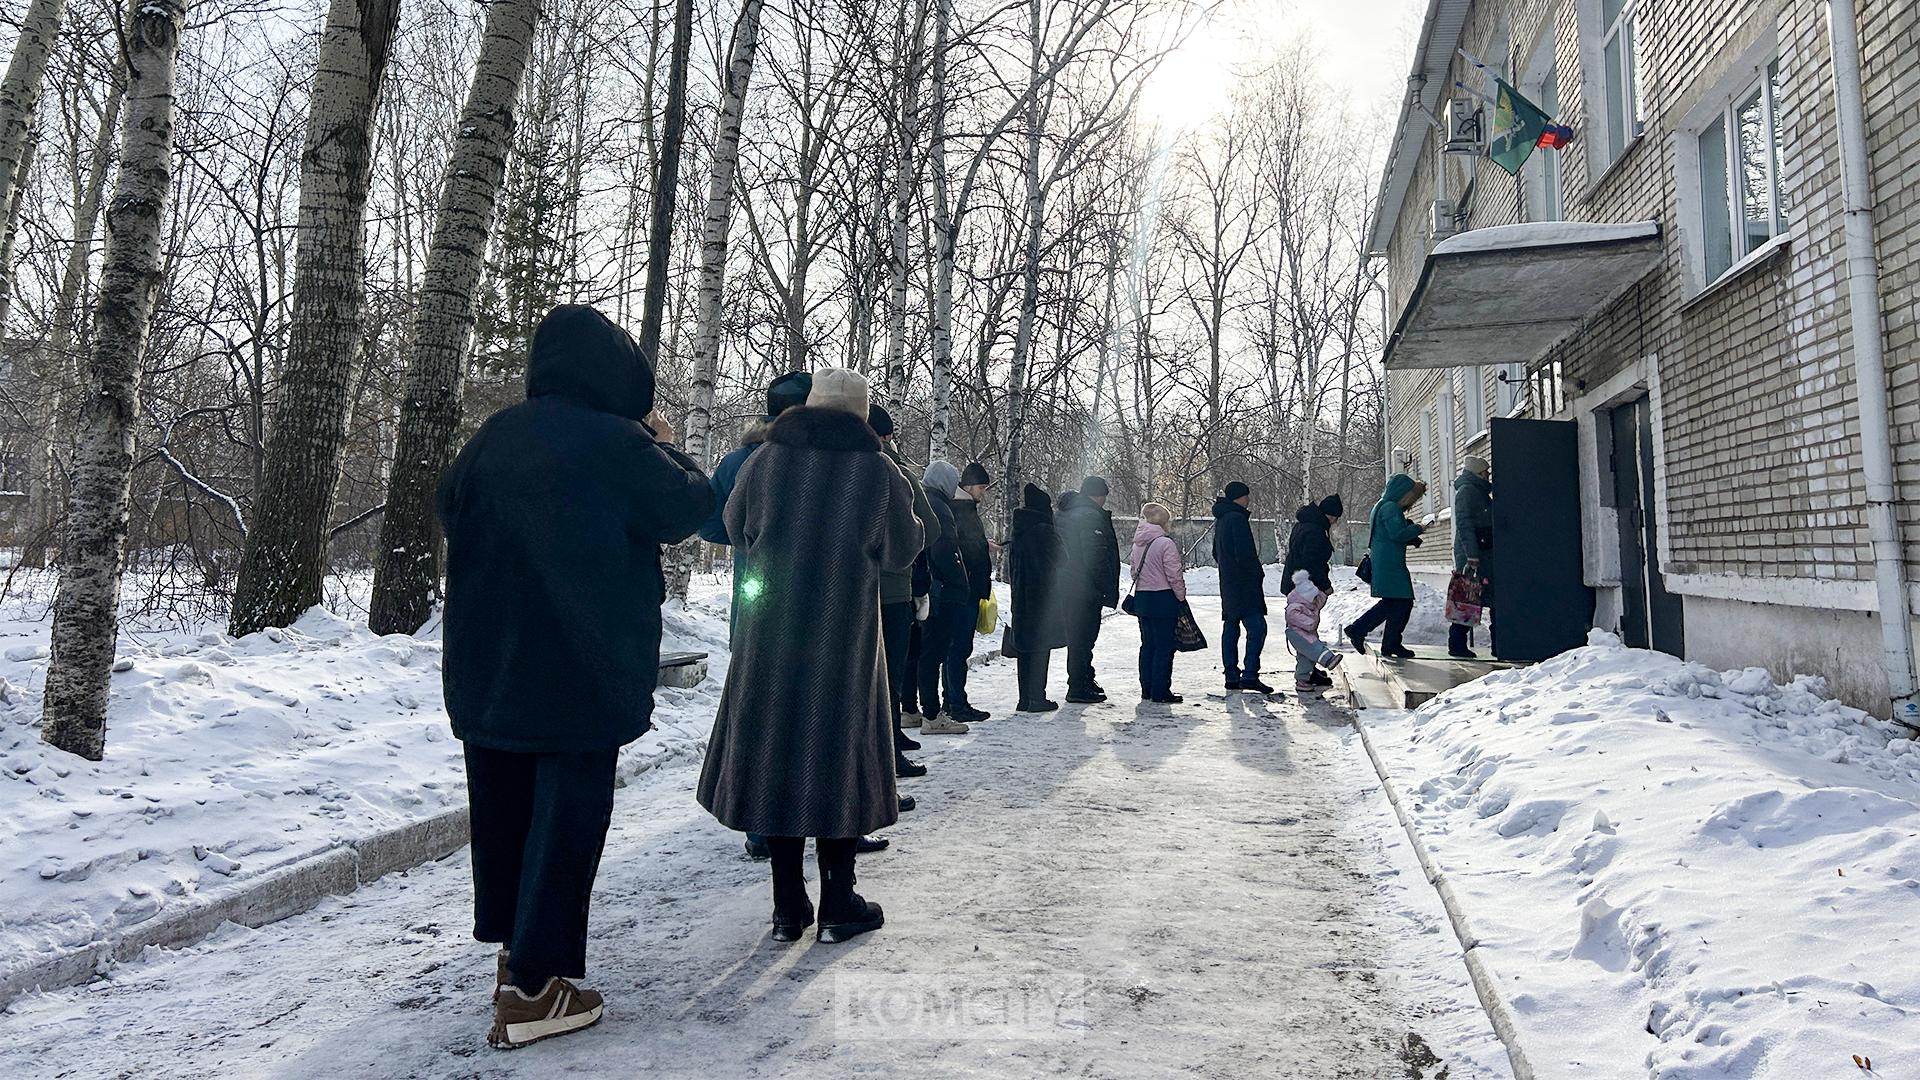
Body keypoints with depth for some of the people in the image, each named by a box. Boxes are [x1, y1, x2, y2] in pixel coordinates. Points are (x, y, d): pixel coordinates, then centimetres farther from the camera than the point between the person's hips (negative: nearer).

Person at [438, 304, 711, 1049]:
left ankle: (513, 952, 28)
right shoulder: (617, 443, -15)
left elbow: (451, 508, 17)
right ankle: (533, 988, 6)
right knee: (566, 817, 2)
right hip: (582, 668, -6)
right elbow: (690, 507, -4)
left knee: (504, 810, 17)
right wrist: (663, 446, 12)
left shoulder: (494, 436, 3)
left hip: (488, 665, 6)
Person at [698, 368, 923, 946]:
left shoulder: (763, 461, 0)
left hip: (768, 636, 2)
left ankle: (788, 908, 16)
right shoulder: (878, 472, -5)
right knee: (836, 757, 8)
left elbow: (736, 529, 14)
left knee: (776, 754, 10)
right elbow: (901, 551, 5)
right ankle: (838, 906, 14)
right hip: (845, 638, -1)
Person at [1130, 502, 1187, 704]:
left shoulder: (1138, 543, 7)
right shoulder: (1165, 543, -15)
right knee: (1164, 646, -1)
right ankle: (1160, 692, 1)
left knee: (1148, 645, 15)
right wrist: (1182, 597, -3)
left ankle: (1147, 690, 19)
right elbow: (1174, 575, -15)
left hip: (1141, 598, 7)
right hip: (1163, 599, -7)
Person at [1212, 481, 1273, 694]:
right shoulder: (1238, 518, -15)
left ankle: (1232, 676, 13)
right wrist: (1258, 573, -5)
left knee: (1230, 628, 10)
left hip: (1228, 585, 10)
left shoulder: (1221, 519, 15)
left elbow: (1216, 553, 22)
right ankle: (1250, 675, -15)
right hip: (1244, 586, -10)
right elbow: (1245, 554, -20)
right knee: (1257, 627, -10)